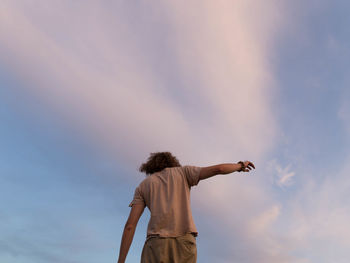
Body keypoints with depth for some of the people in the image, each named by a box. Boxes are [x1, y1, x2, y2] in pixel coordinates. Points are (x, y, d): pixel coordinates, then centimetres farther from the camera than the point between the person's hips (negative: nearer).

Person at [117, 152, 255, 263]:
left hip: (158, 245, 0)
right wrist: (240, 165, 29)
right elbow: (218, 169, 8)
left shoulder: (142, 187, 19)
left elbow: (130, 225, 7)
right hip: (184, 243, 0)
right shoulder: (182, 171, 19)